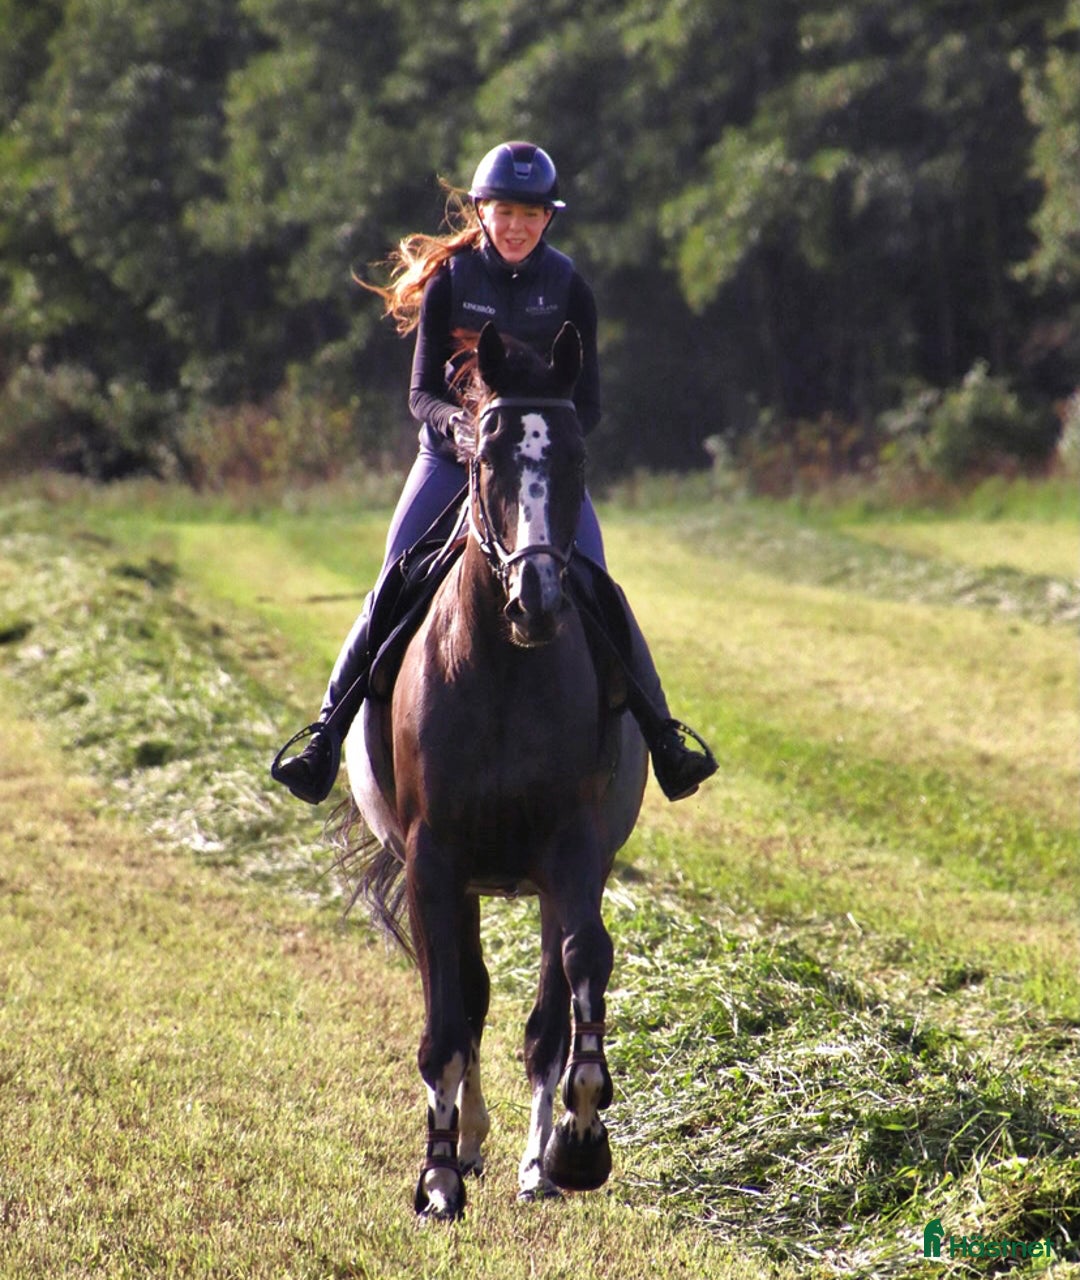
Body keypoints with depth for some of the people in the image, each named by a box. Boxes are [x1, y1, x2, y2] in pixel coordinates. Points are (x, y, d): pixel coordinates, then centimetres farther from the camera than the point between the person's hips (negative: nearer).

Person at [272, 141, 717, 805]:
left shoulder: (568, 289, -2)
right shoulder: (448, 282, -4)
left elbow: (589, 404, -2)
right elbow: (421, 392, -4)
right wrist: (456, 420, -26)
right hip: (453, 454, 0)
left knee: (599, 593, -14)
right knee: (392, 593, -12)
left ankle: (664, 737, -4)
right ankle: (326, 737, -7)